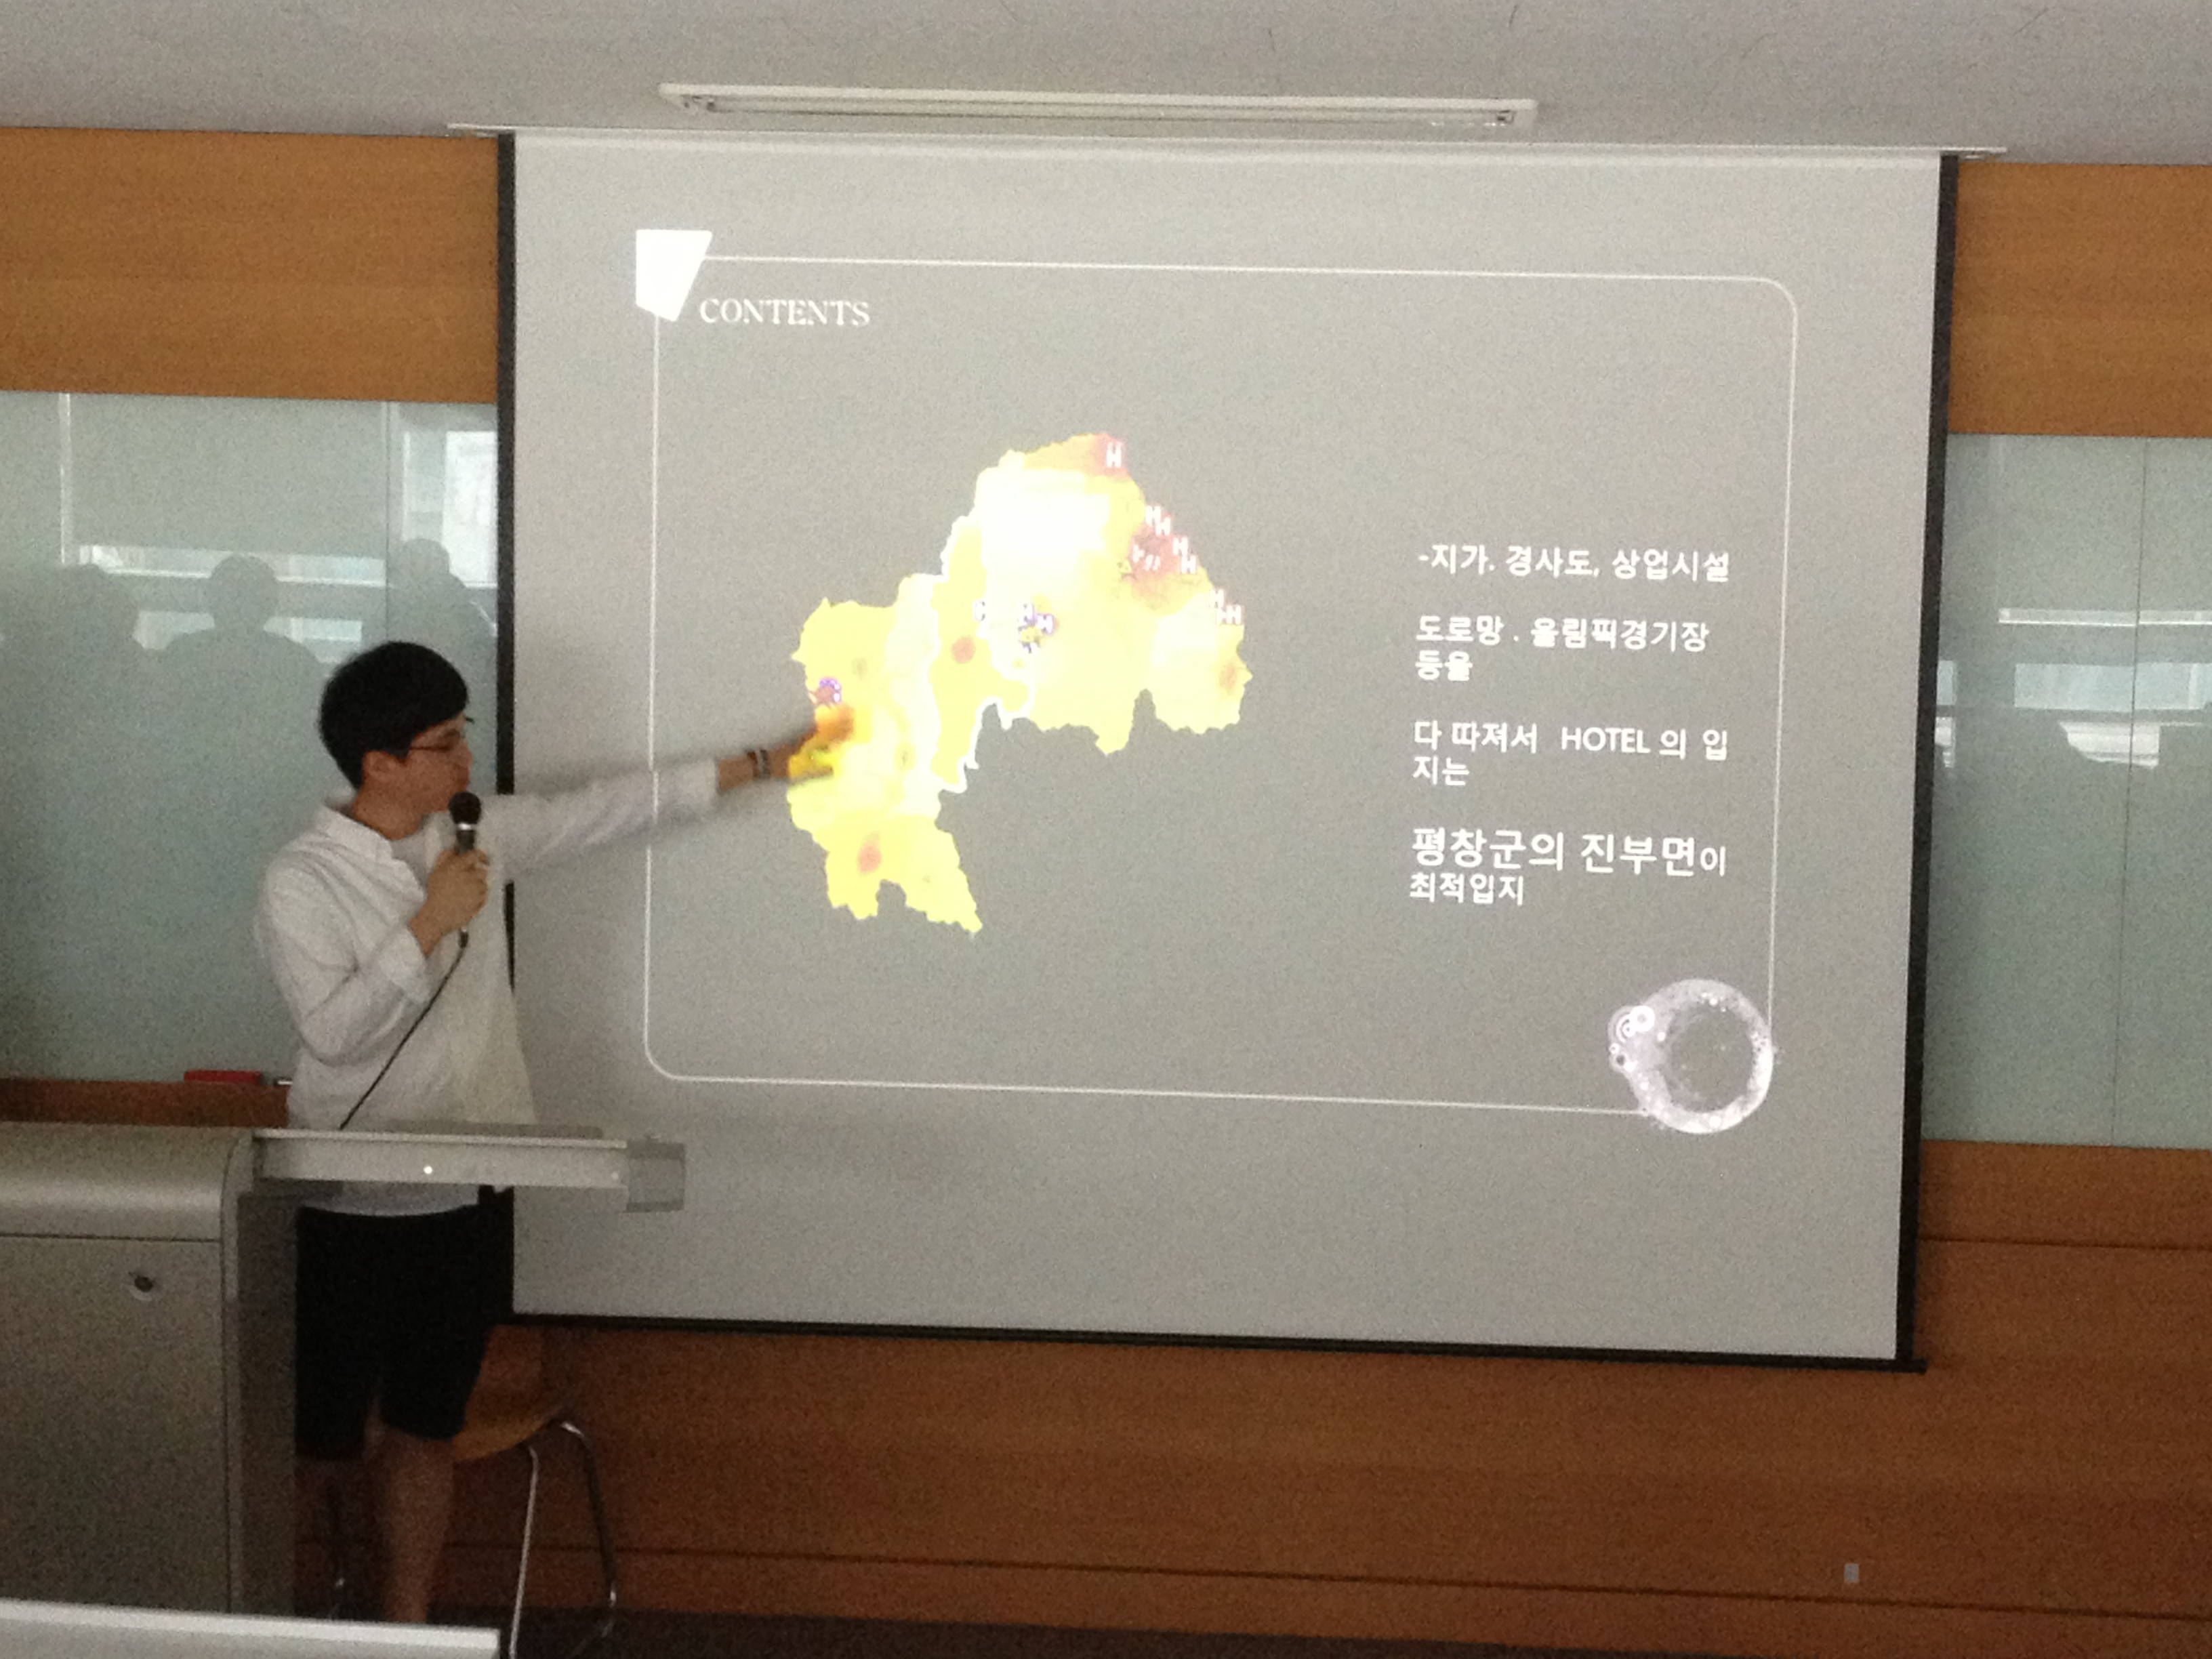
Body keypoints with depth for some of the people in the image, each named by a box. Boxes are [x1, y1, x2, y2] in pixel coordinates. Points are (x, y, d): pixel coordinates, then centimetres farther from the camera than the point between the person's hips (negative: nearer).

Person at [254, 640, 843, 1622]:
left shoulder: (479, 835, 4)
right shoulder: (300, 884, -12)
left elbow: (611, 810, 11)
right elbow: (331, 1031, -20)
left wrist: (766, 766, 14)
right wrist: (430, 925, -20)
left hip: (468, 1199, 5)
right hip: (355, 1209, -5)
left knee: (425, 1430, 13)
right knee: (323, 1442, 2)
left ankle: (406, 1625, 22)